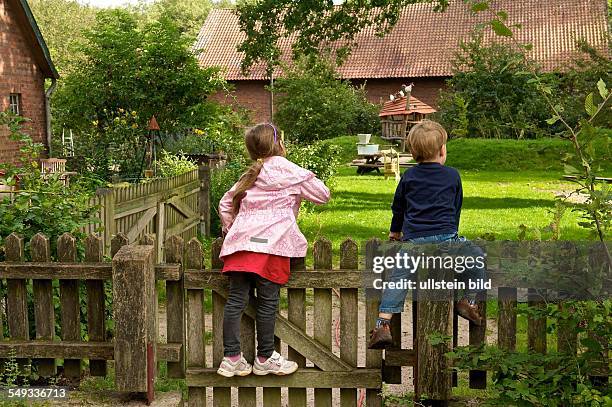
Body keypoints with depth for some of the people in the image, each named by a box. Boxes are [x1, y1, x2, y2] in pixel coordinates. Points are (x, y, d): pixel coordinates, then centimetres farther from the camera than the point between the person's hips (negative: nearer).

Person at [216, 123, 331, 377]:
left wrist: (231, 230, 35)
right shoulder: (289, 171, 5)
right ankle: (264, 358, 12)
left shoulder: (250, 175, 22)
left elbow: (225, 205, 25)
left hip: (240, 241, 6)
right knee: (268, 301, 3)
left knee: (236, 300, 4)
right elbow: (323, 195, 9)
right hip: (270, 243, -6)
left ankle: (231, 358, 6)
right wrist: (305, 183, 26)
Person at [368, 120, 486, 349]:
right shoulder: (452, 176, 12)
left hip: (413, 240, 1)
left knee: (397, 279, 2)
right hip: (445, 238, -1)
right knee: (478, 257, 18)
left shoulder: (409, 176, 15)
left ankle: (383, 324, -11)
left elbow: (398, 207, 26)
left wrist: (395, 231, 44)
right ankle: (468, 301, 16)